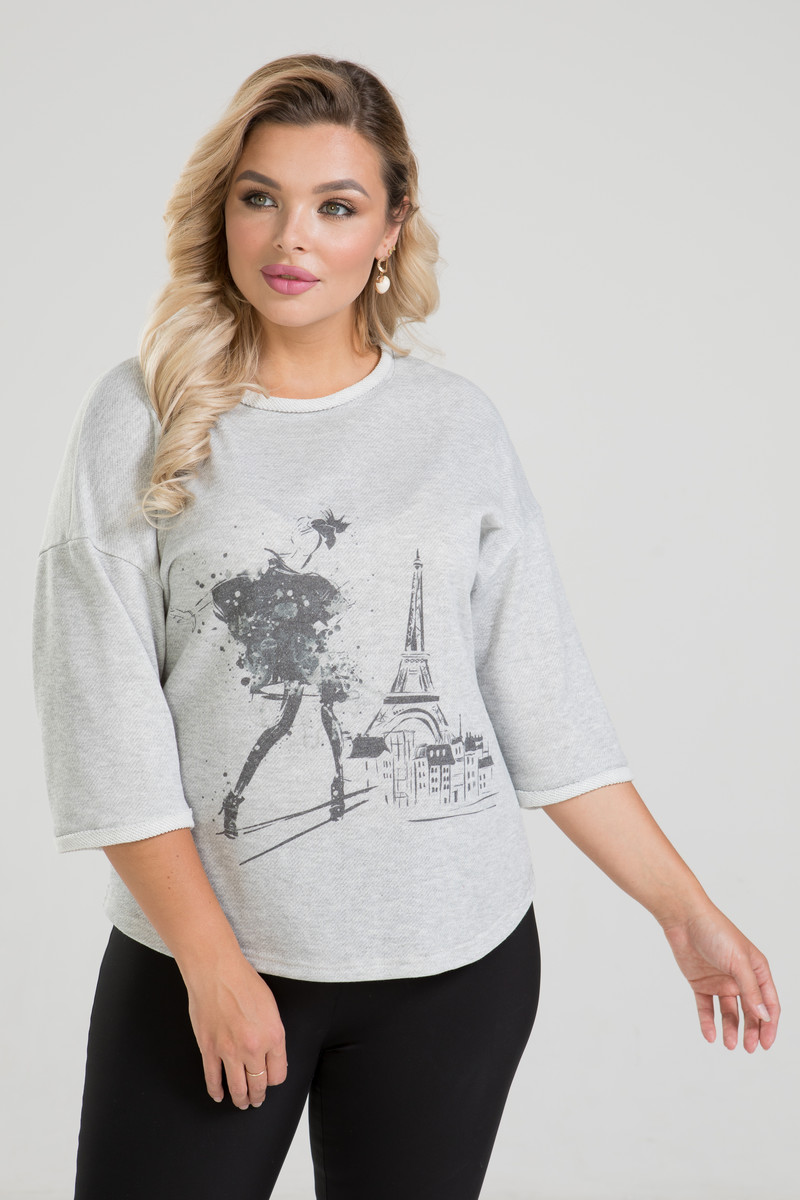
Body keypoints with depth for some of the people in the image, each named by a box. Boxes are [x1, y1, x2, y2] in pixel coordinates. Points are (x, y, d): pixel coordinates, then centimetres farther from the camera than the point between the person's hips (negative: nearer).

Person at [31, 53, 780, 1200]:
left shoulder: (460, 426, 3)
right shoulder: (142, 417, -2)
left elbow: (546, 701, 5)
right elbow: (102, 711, -6)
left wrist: (688, 911, 4)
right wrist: (210, 957, -10)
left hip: (455, 962, 2)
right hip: (203, 950, -1)